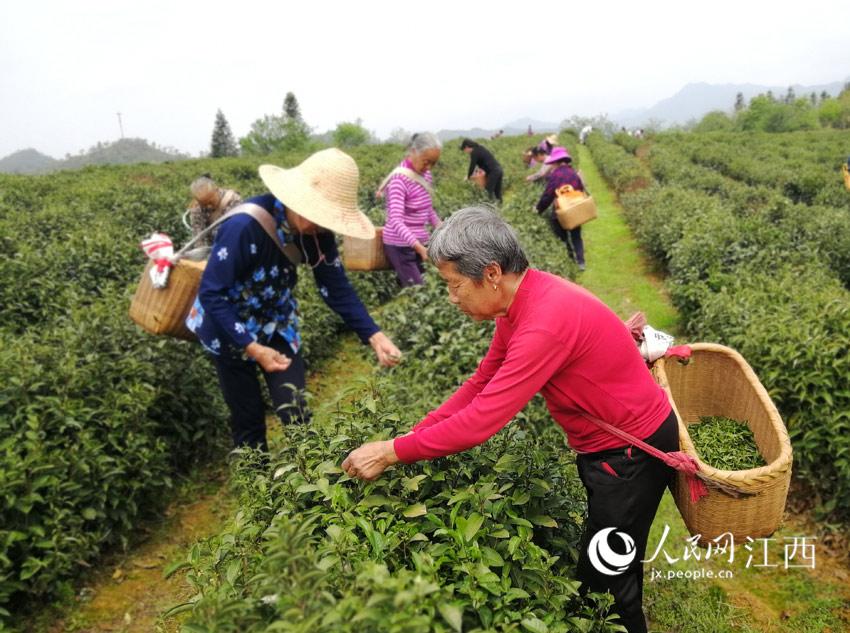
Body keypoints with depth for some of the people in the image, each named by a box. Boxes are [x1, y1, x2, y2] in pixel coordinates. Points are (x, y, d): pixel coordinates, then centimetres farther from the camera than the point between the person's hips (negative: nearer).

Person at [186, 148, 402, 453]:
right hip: (230, 329, -4)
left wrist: (374, 336, -21)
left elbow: (336, 287, -9)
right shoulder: (244, 226, -34)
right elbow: (211, 294, -27)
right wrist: (253, 348, -30)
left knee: (295, 412, 1)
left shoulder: (317, 230, -16)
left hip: (278, 325, 4)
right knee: (248, 419, 8)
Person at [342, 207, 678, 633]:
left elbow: (481, 420, -34)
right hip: (602, 444, 9)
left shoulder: (547, 321, -34)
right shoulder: (520, 303, -4)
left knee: (606, 583, 6)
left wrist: (392, 452, -25)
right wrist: (413, 435, -6)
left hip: (633, 453, -9)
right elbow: (480, 384, 2)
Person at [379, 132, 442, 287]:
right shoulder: (400, 179, -18)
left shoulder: (425, 175, 5)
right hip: (400, 246, -7)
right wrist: (419, 247, -40)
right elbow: (396, 221, -29)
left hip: (420, 243, 7)